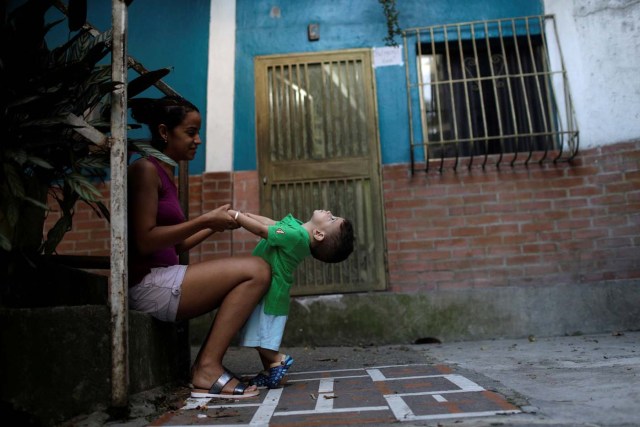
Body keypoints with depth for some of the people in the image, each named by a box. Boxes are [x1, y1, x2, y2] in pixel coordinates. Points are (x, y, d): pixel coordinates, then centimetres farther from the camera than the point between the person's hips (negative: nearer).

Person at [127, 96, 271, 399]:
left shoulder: (166, 174, 18)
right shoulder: (145, 169, -8)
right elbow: (145, 241, -17)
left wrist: (212, 227, 6)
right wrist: (204, 220, -14)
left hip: (161, 280, 9)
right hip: (147, 284, -9)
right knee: (256, 271, -16)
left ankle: (206, 365, 0)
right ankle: (208, 368, -14)